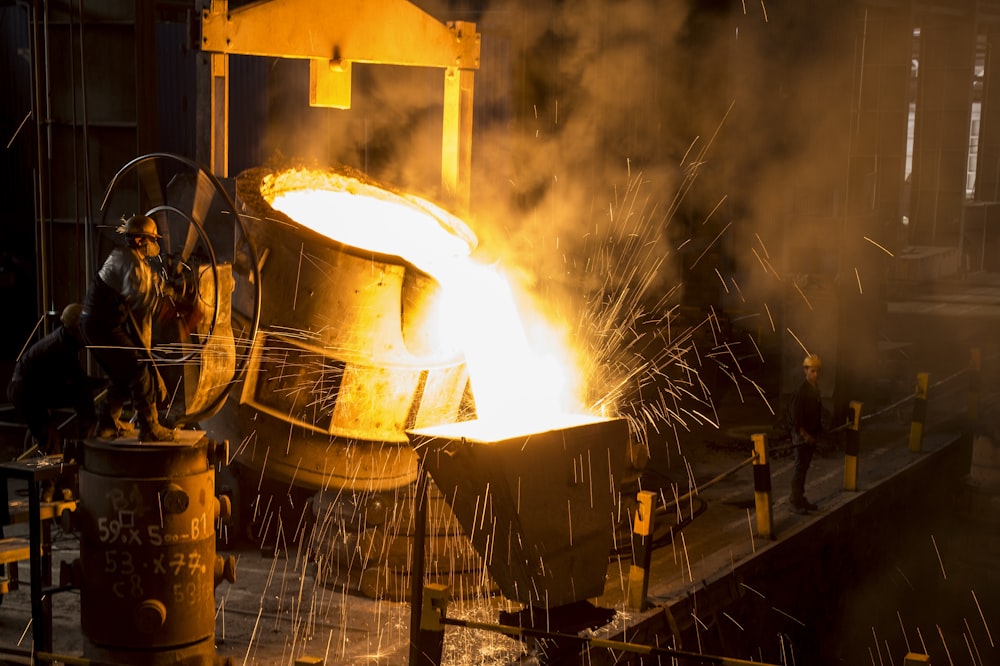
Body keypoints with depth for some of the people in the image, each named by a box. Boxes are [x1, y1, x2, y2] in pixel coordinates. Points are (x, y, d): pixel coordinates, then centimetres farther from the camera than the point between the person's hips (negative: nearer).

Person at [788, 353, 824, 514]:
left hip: (811, 436, 8)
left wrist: (818, 431, 13)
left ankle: (800, 499, 24)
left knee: (804, 467, 15)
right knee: (799, 468, -3)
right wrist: (804, 435, -19)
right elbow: (795, 414, -20)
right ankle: (795, 501, 3)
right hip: (802, 436, -8)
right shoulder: (801, 390, -19)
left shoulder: (815, 388, 8)